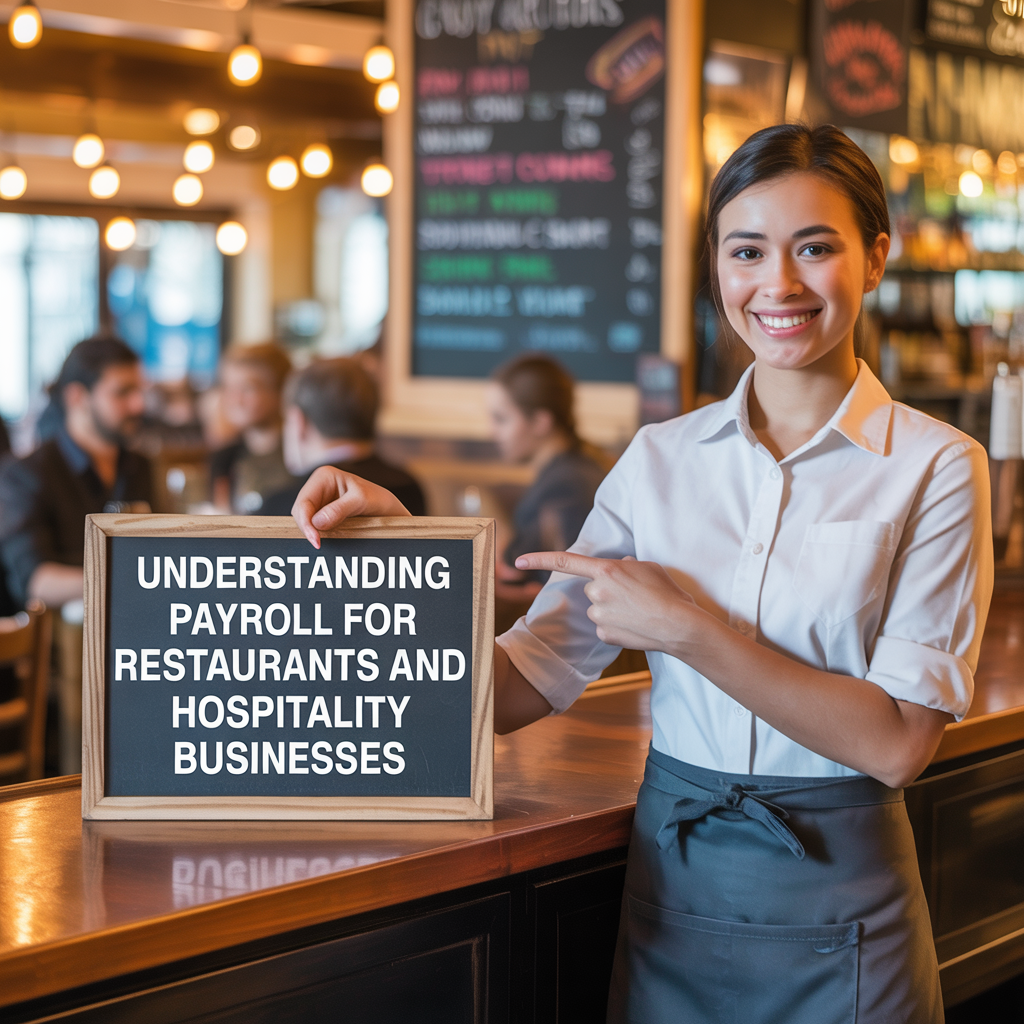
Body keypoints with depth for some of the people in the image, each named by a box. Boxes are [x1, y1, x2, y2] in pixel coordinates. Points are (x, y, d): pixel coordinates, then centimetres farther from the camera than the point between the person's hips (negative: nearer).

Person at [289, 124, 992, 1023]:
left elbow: (899, 741, -15)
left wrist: (688, 629, -18)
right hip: (669, 890, 3)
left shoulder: (934, 468, -7)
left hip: (837, 919, -3)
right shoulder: (661, 458, 2)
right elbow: (522, 686, -1)